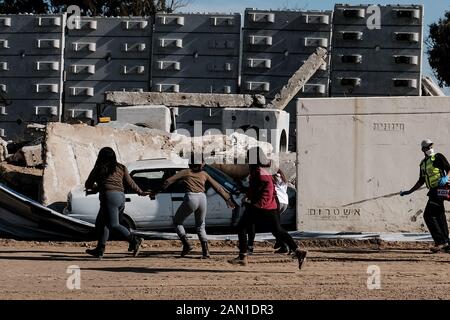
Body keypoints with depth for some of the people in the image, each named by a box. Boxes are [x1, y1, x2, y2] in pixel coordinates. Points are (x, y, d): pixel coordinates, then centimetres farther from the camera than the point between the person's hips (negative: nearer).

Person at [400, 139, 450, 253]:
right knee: (439, 217, 6)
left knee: (428, 215, -14)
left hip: (439, 190, -7)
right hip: (433, 192, 7)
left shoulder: (438, 157, 0)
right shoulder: (423, 163, 20)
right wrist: (409, 192, 26)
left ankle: (440, 242, -15)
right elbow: (421, 182, 27)